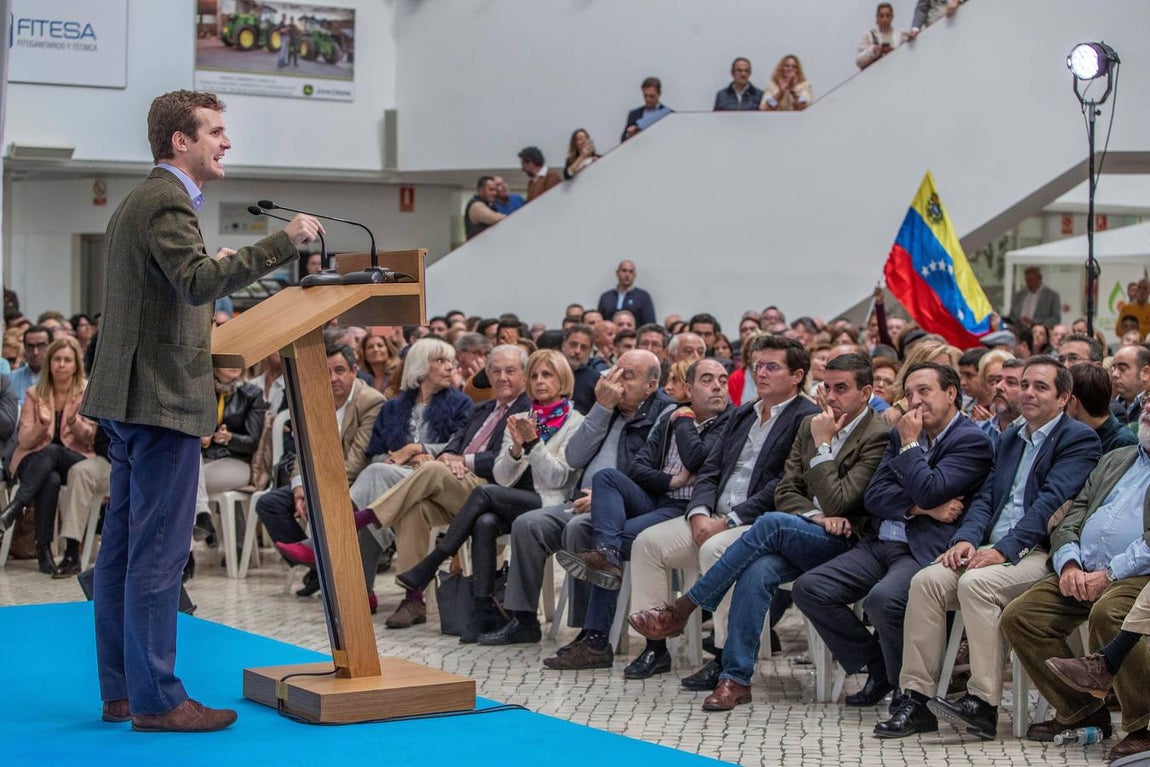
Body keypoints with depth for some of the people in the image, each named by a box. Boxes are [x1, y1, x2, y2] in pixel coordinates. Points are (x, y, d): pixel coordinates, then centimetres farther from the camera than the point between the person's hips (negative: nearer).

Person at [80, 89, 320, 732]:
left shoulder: (136, 202, 20)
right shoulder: (168, 203, -13)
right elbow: (198, 281, -29)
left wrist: (216, 268, 25)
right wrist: (284, 242, -31)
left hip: (128, 397, 11)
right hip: (163, 397, -11)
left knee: (124, 546, 11)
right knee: (160, 551, -8)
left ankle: (120, 690, 18)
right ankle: (156, 698, -5)